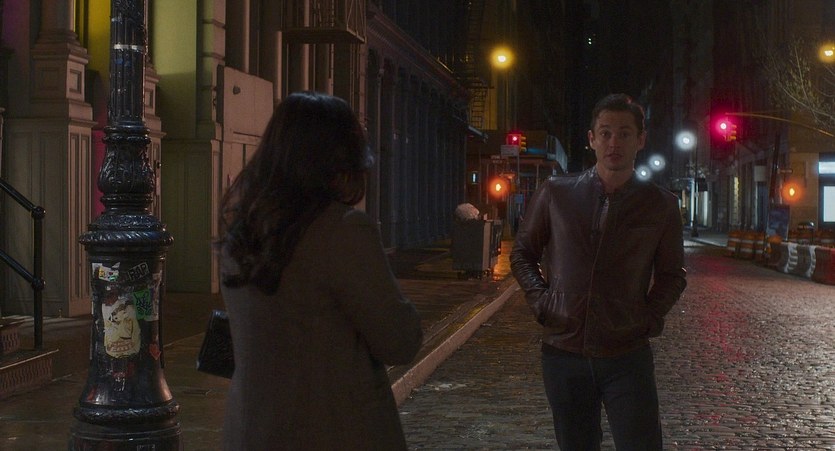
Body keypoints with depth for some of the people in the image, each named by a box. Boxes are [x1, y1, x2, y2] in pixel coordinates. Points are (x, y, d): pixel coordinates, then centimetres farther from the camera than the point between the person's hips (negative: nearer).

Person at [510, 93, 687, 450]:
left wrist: (651, 317, -3)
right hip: (563, 351, 1)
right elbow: (522, 253, 12)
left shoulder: (661, 206, 1)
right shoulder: (556, 194, 2)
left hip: (628, 356, -1)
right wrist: (540, 300, -2)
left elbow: (671, 275, 12)